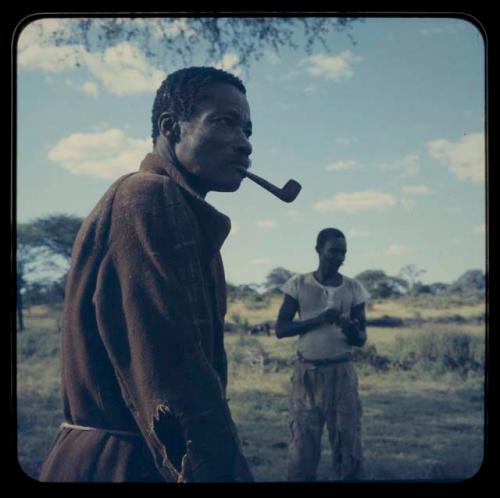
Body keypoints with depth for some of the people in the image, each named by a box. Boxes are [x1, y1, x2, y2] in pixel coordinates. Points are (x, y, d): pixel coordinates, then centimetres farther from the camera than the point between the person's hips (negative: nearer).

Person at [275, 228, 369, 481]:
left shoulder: (353, 288, 3)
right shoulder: (299, 284, 0)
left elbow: (361, 338, 5)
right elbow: (280, 328, -5)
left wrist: (352, 332, -19)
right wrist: (319, 319, -17)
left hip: (342, 372, 1)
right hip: (306, 373, -1)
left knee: (348, 442, 0)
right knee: (302, 444, 0)